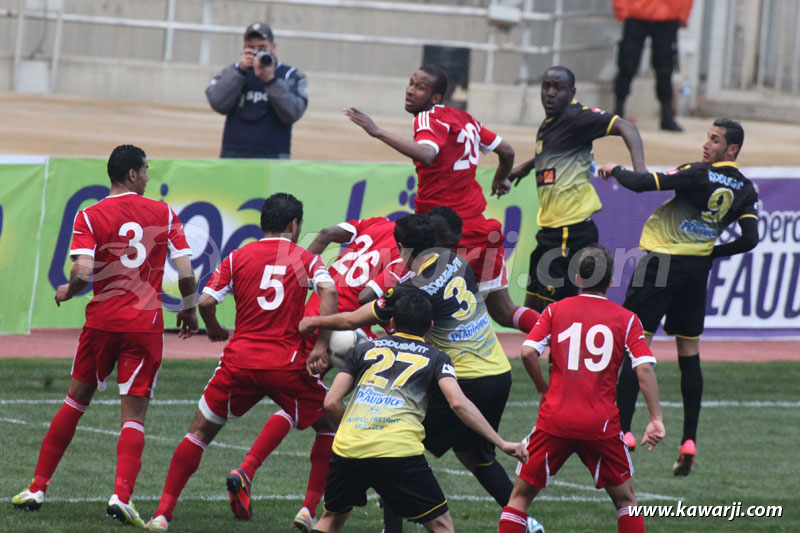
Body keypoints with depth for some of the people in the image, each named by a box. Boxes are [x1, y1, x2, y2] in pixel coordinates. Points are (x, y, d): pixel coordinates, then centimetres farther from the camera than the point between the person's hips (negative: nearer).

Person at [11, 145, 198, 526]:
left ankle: (37, 488, 18)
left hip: (102, 320, 1)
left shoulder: (89, 217, -2)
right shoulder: (164, 214, 2)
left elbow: (82, 272, -14)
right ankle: (121, 496, -17)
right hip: (146, 324, -1)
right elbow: (186, 274, -3)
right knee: (134, 414, 1)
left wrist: (67, 292, 7)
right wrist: (189, 309, 15)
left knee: (76, 400, 16)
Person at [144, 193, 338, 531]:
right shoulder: (306, 259, 7)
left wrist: (214, 330, 20)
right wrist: (321, 345, -11)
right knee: (331, 427, 15)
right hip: (287, 363, -2)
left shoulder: (238, 257, 10)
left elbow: (205, 301, 0)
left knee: (199, 432, 13)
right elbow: (328, 291, -13)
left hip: (240, 362, 2)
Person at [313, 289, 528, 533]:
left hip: (348, 448, 3)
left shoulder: (364, 350, 22)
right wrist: (501, 443, 0)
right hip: (399, 452, -3)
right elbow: (458, 403, -2)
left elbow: (331, 402, 16)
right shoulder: (435, 358, 14)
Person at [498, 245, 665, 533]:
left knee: (520, 495, 9)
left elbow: (528, 352, -6)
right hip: (602, 423, 0)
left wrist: (543, 389, 10)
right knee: (625, 499, 15)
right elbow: (644, 368, -7)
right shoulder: (626, 319, 4)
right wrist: (656, 419, -7)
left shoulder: (555, 310, 6)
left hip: (554, 420, 0)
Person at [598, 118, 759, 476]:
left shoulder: (700, 175, -16)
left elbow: (642, 183, -18)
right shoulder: (746, 190, 1)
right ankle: (689, 441, 8)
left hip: (662, 263, -6)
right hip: (698, 268, 6)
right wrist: (713, 252, 13)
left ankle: (622, 429, -8)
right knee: (689, 354, 13)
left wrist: (615, 170, 2)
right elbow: (749, 239, -2)